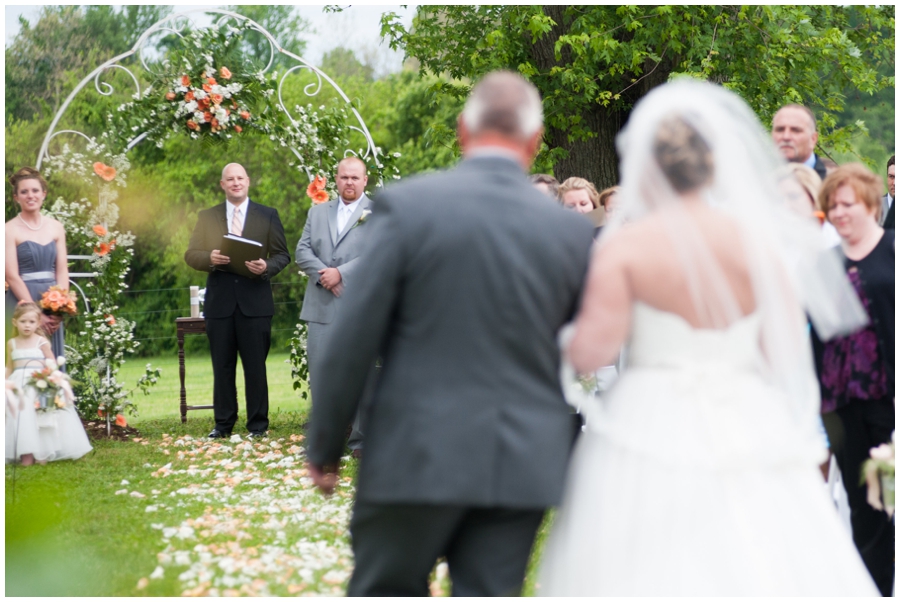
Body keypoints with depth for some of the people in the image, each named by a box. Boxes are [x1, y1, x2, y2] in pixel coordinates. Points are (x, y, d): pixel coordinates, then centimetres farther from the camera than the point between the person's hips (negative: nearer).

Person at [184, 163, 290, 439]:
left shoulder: (268, 216, 7)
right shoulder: (206, 217, 11)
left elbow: (282, 255, 5)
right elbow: (191, 255, 8)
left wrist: (267, 267, -17)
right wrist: (209, 258, -14)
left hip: (255, 301, -2)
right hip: (219, 302, 2)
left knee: (255, 366, 1)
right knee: (222, 367, 6)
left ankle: (258, 424, 8)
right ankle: (223, 423, 14)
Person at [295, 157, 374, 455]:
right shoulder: (318, 212, 17)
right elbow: (302, 251, 9)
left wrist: (341, 273, -14)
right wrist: (323, 275, -9)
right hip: (321, 307, 4)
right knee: (320, 372, 6)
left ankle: (361, 440, 6)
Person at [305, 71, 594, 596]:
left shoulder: (407, 205, -7)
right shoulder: (574, 231, 1)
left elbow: (353, 341, -6)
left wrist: (325, 446, 4)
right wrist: (572, 460, 19)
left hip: (417, 456, -2)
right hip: (526, 468, 2)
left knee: (383, 591, 12)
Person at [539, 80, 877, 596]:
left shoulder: (624, 247, -6)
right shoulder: (760, 243, 2)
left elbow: (591, 352, -10)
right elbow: (790, 350, 4)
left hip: (652, 431, -2)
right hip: (750, 432, 3)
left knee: (650, 571, 4)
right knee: (764, 570, 5)